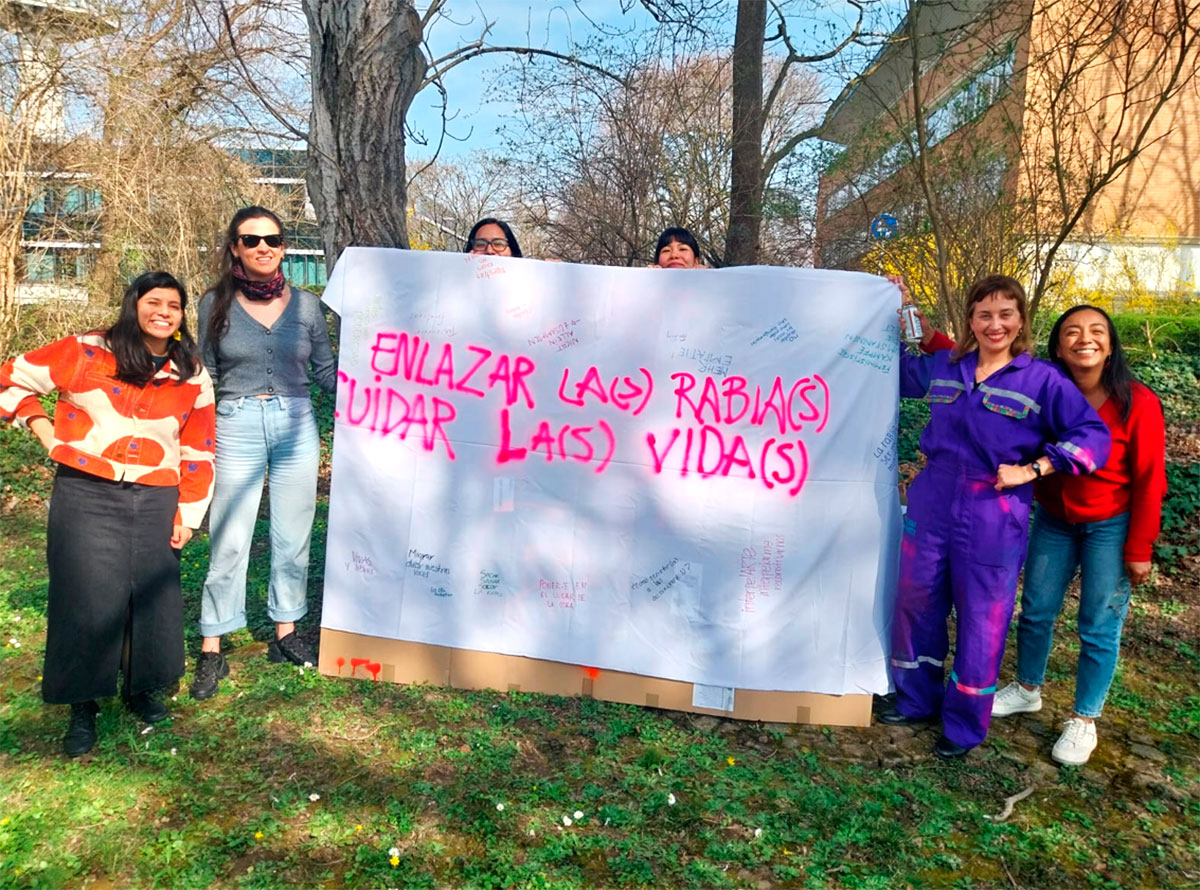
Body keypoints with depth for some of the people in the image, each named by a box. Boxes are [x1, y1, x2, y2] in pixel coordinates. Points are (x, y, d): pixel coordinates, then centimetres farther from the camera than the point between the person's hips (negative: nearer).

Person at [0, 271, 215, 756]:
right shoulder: (85, 353, -2)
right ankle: (82, 708, 16)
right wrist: (41, 427, -4)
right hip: (86, 497, -2)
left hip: (156, 502, 3)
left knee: (152, 598, 7)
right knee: (88, 600, -2)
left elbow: (199, 452, 9)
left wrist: (188, 513, 5)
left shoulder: (193, 376, 6)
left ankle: (141, 689, 30)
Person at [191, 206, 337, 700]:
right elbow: (206, 376, 7)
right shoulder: (216, 304, 3)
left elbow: (326, 372, 10)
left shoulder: (305, 305, 6)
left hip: (296, 425, 2)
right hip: (237, 427, -2)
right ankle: (211, 651, 11)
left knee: (293, 538, 8)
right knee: (229, 543, -2)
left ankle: (285, 634, 24)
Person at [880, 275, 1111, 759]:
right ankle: (917, 699, 35)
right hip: (931, 507, 4)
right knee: (916, 604, 14)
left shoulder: (1043, 380, -7)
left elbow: (1094, 435, -7)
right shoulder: (943, 366, 6)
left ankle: (964, 725, 25)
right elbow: (899, 372, 24)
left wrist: (1032, 469, -16)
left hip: (992, 521, -4)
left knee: (981, 622, 6)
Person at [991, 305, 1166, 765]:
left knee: (1099, 627, 5)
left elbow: (1148, 481, -14)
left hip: (1110, 528, -3)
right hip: (1054, 520, 4)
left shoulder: (1137, 403, -20)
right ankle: (1027, 690, 38)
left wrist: (1139, 549, -11)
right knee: (1035, 610, 14)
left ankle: (1084, 721, 23)